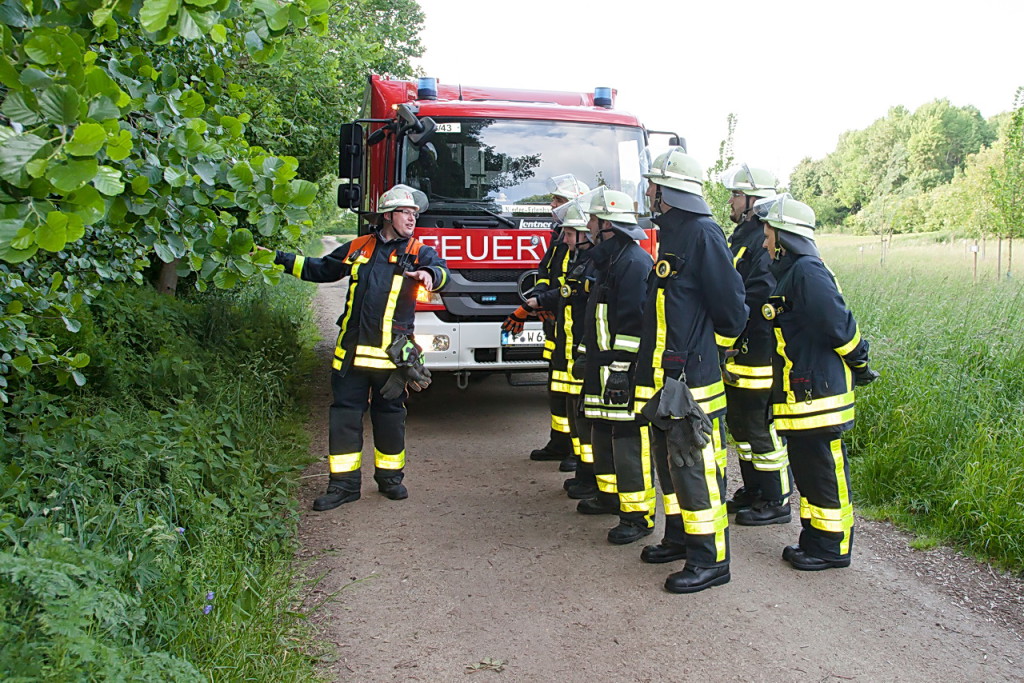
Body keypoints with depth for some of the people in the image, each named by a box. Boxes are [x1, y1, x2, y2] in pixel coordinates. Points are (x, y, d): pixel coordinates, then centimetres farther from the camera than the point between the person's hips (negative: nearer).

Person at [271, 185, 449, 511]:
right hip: (351, 350, 2)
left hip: (392, 353, -2)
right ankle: (344, 483, 14)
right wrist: (279, 258, 22)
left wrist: (429, 274, -40)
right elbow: (321, 269, 24)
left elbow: (440, 268, -17)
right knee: (344, 413, 4)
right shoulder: (358, 248, 12)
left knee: (390, 414, 8)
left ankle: (390, 477, 25)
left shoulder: (418, 251, 4)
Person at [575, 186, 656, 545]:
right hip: (602, 367, 11)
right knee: (602, 432, 19)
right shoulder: (606, 260, 19)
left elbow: (634, 321, -22)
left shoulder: (635, 261, -15)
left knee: (629, 440, -8)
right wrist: (586, 355, 26)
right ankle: (610, 494, 33)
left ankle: (638, 514, -2)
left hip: (625, 370, -11)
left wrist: (622, 367, -24)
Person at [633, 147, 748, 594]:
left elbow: (730, 305, -16)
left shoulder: (702, 233, -15)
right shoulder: (672, 233, 15)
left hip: (691, 378, -10)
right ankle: (680, 537, 33)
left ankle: (710, 560, 6)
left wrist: (713, 345, -1)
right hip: (665, 376, 10)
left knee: (694, 466, -4)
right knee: (669, 460, 18)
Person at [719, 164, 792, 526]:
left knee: (761, 430, -1)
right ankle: (752, 491, 32)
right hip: (737, 354, 11)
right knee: (740, 424, 18)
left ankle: (776, 502, 12)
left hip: (757, 353, -11)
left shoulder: (765, 241, -17)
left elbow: (757, 297, -25)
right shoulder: (742, 236, 15)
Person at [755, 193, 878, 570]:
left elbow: (837, 321, -23)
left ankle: (832, 547, 14)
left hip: (818, 393, -10)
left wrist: (857, 360, -11)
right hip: (801, 393, 10)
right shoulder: (789, 274, 14)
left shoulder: (808, 271, -17)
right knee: (805, 468, 17)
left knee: (824, 472, 1)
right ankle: (814, 539, 29)